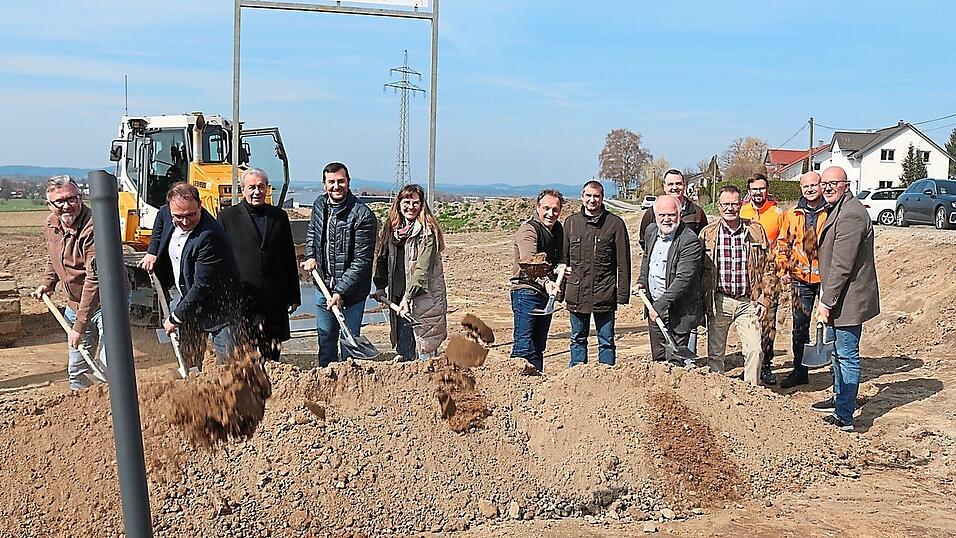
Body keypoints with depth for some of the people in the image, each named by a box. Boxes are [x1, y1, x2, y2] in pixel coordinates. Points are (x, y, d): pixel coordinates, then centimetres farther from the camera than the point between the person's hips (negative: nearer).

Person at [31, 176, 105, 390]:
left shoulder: (93, 227, -27)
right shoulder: (51, 224, 0)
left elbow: (95, 279, -31)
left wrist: (80, 326, -30)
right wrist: (47, 283, 9)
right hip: (75, 304, 8)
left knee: (109, 364, -15)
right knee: (77, 369, 14)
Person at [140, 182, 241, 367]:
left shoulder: (210, 236, -31)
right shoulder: (166, 213, -6)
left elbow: (202, 286, -28)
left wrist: (176, 318, -20)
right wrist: (152, 252, 15)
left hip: (217, 307, -8)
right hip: (186, 298, 8)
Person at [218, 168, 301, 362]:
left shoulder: (280, 216, 11)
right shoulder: (227, 216, 3)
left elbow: (289, 259, 13)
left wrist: (293, 296, 12)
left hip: (274, 300, 3)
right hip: (241, 299, -3)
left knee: (272, 355, 7)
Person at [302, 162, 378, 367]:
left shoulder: (363, 215, -18)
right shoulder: (320, 204, 3)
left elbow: (362, 261, -19)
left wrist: (340, 292, -22)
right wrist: (311, 256, 8)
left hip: (351, 291, -6)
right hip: (323, 286, 6)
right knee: (325, 336, 17)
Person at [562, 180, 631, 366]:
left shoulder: (615, 223, -2)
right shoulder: (571, 222, 7)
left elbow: (623, 262, -2)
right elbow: (563, 256, 15)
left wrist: (623, 294, -6)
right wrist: (562, 290, 10)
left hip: (605, 295, -3)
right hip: (576, 294, 3)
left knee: (606, 341, 6)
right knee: (578, 339, 13)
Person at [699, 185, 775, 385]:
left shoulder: (756, 231, 4)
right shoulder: (707, 233, 3)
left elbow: (767, 267, 7)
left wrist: (764, 299, 1)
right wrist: (703, 302, 0)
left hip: (748, 301, 0)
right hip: (719, 301, 0)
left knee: (754, 350, -8)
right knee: (715, 353, 7)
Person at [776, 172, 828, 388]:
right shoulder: (792, 214, 8)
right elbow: (783, 244, 15)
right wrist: (783, 270, 7)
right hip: (801, 279, 3)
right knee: (800, 327, 9)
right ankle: (799, 370, 19)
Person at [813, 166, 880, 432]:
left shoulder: (850, 214, -21)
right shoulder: (838, 210, 13)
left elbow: (842, 266, -24)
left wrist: (827, 302, -21)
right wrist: (827, 298, 18)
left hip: (848, 299, -11)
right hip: (840, 298, 11)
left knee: (847, 355, -3)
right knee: (837, 349, 22)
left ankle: (844, 417, 3)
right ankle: (840, 399, 38)